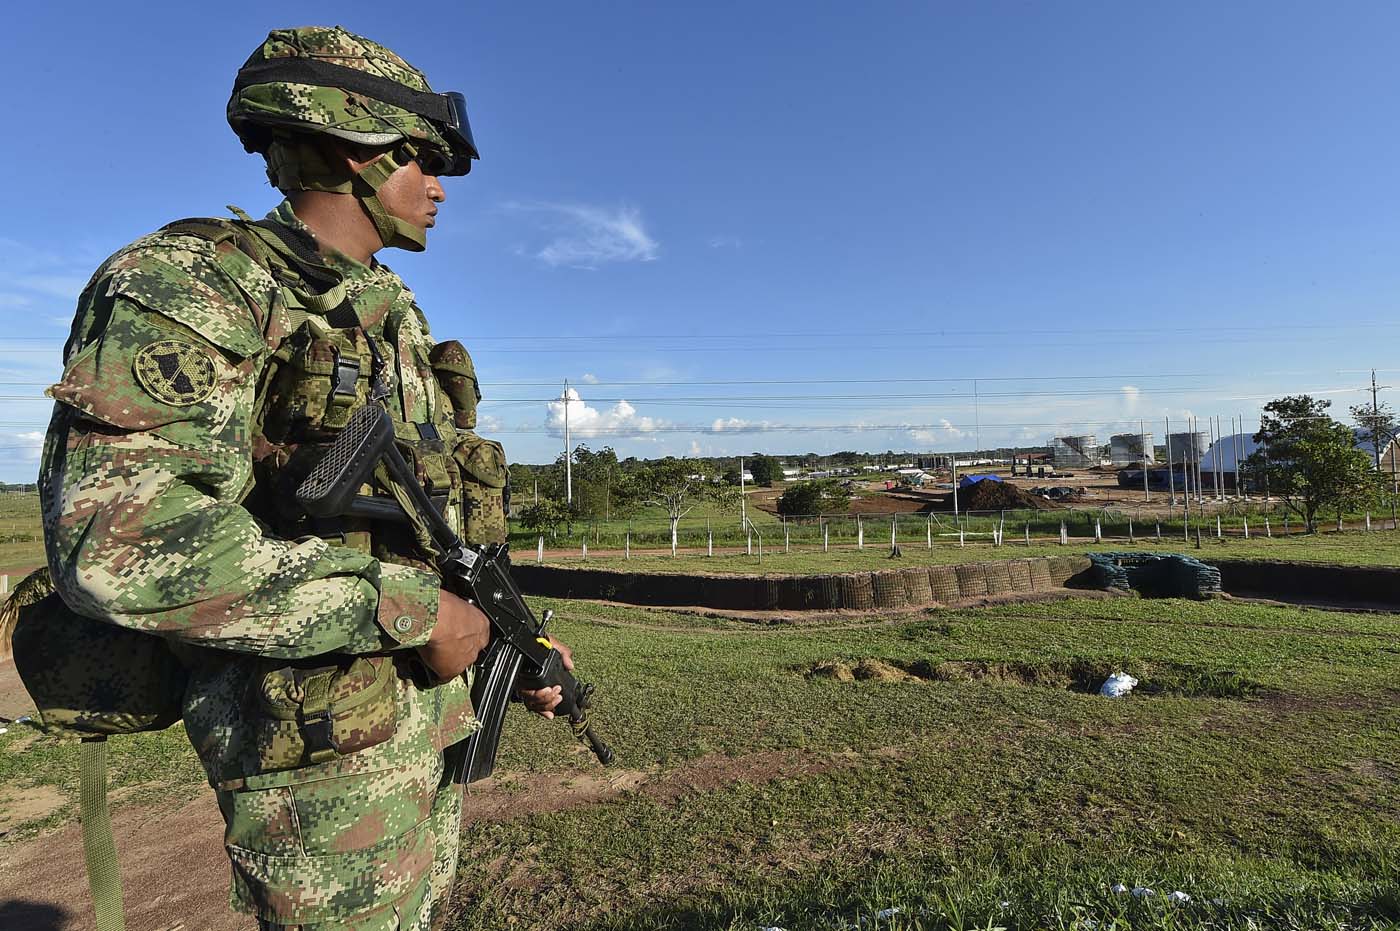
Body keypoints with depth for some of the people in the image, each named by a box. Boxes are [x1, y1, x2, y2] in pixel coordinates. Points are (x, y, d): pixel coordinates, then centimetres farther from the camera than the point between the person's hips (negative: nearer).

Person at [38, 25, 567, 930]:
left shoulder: (398, 318, 11)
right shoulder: (194, 285, -13)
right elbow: (117, 541, -26)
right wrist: (407, 613, -23)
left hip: (438, 723, 8)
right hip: (327, 761, -8)